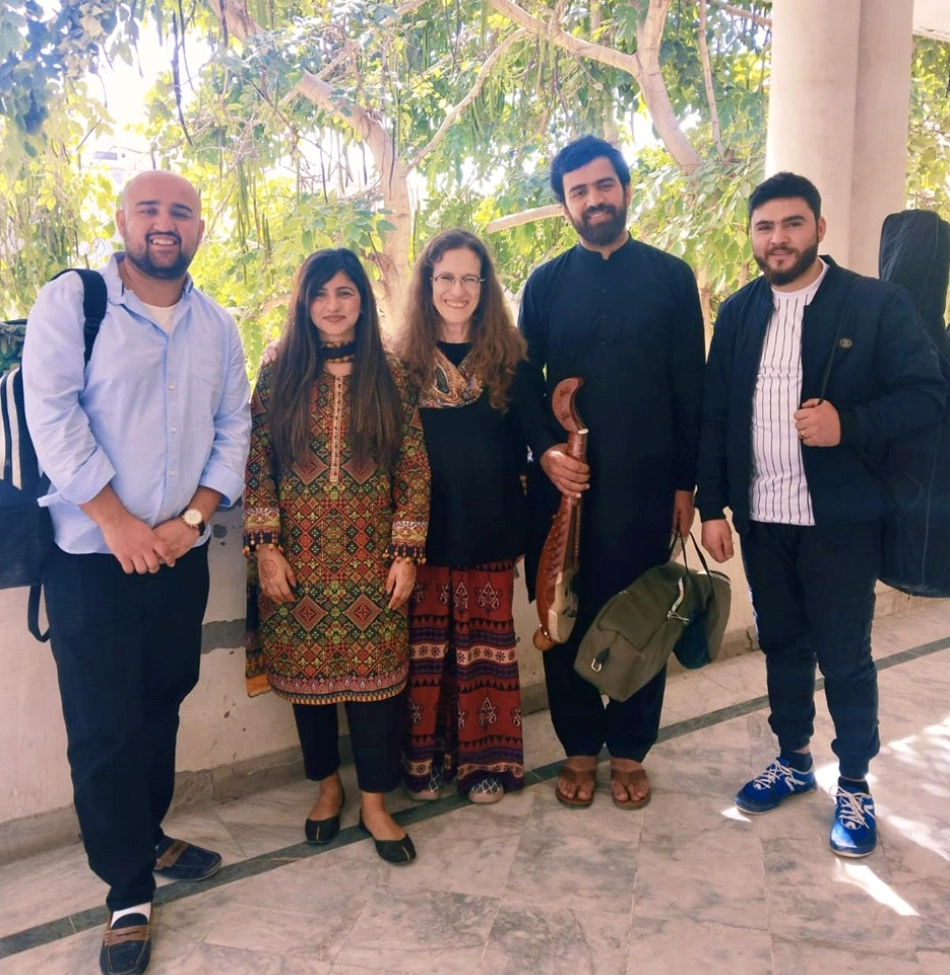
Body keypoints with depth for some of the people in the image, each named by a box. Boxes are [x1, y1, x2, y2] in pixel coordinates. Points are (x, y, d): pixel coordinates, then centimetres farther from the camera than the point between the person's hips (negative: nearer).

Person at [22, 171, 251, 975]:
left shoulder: (218, 327, 9)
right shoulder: (71, 300, -4)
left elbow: (234, 427, 7)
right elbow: (51, 411, -12)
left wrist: (195, 517, -6)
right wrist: (116, 521, -16)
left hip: (181, 552, 4)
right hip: (91, 553, -4)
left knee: (163, 704, 16)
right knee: (104, 726, 0)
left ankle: (148, 837, 37)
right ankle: (129, 892, 15)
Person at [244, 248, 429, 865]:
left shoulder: (389, 376, 3)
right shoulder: (281, 375, 3)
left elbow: (414, 468, 1)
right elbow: (257, 465, 1)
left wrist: (407, 552, -4)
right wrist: (266, 547, -6)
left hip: (370, 556, 0)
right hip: (300, 556, 1)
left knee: (374, 672, 2)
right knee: (307, 671, 10)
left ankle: (375, 801, 19)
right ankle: (327, 785, 31)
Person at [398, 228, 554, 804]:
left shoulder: (509, 356, 1)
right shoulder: (405, 359, 1)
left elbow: (530, 438, 2)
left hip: (491, 523, 0)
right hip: (425, 526, 0)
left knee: (486, 643, 8)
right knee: (425, 643, 8)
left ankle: (486, 760, 23)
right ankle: (426, 758, 23)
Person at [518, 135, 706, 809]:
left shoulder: (670, 277, 4)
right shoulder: (546, 284, 7)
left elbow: (691, 388, 3)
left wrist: (685, 482, -1)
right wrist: (545, 450, -10)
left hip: (644, 484, -1)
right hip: (562, 482, 1)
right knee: (566, 619, 7)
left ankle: (629, 750, 25)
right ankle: (580, 747, 25)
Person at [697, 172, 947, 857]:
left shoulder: (877, 303, -5)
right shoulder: (738, 313, 7)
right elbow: (715, 416, 6)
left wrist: (849, 425, -24)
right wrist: (713, 507, 2)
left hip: (840, 519, -3)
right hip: (761, 517, 4)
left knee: (845, 658, 6)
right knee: (783, 646, 17)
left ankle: (855, 786, 25)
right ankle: (793, 761, 36)